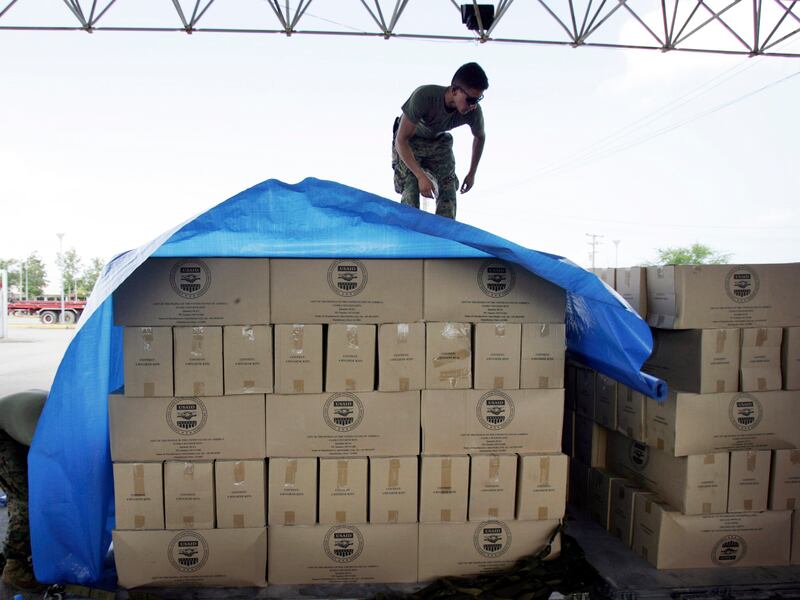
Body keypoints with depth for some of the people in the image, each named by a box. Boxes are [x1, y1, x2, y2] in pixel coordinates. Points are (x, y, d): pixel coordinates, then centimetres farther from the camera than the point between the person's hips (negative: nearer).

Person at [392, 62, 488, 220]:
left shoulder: (473, 111, -25)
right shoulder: (423, 96, -38)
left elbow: (480, 137, 0)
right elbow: (401, 140, -32)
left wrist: (472, 173, 5)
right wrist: (421, 176, -37)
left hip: (439, 141, 4)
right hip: (409, 142, -3)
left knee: (448, 192, -9)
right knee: (411, 191, -21)